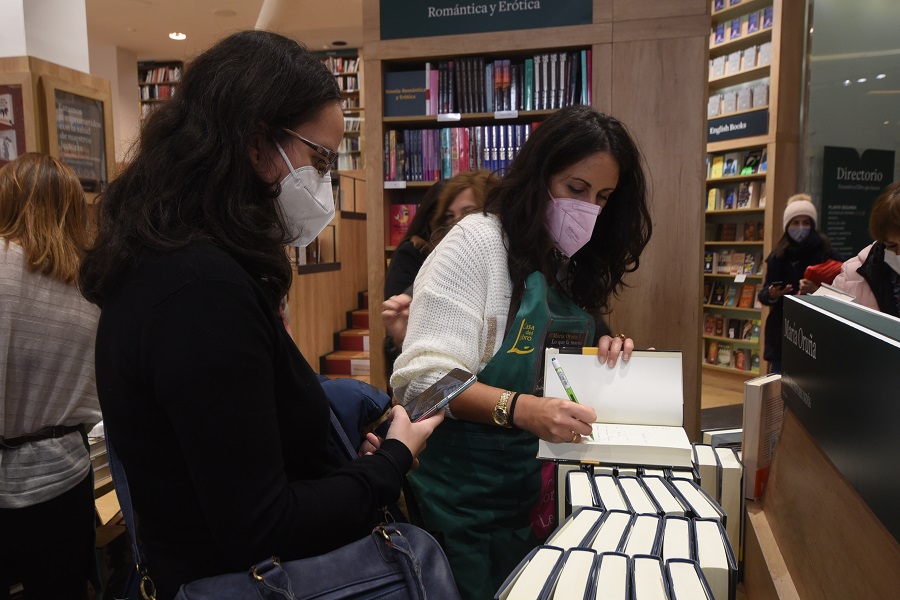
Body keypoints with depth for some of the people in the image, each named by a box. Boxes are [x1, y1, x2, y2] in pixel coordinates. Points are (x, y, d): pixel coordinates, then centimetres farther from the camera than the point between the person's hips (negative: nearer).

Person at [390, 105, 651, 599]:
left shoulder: (575, 268, 9)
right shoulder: (478, 242, -13)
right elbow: (422, 380, -21)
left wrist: (601, 358, -4)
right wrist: (520, 409, -34)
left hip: (537, 492, 7)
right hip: (465, 497, -6)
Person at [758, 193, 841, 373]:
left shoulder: (827, 253, -4)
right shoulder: (777, 255, 5)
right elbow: (763, 294, 8)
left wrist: (817, 290, -25)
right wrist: (771, 294, -13)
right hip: (781, 333, 3)